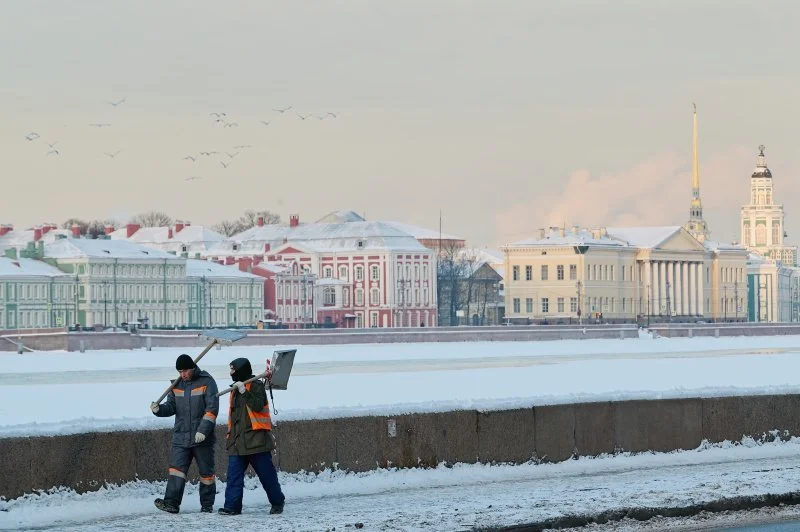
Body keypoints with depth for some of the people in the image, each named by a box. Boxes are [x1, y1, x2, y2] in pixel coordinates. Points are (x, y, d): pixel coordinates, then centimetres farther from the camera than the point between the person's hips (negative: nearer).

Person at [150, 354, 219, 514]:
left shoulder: (206, 382, -5)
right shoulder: (177, 385, 11)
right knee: (176, 468, -10)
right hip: (181, 437, 4)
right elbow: (171, 407, 10)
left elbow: (212, 408, -12)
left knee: (206, 472, 6)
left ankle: (207, 505, 16)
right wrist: (159, 409, -12)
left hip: (202, 438, -4)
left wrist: (203, 430, -20)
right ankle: (171, 503, -15)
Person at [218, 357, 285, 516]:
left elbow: (258, 406, -21)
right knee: (234, 474, -3)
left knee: (266, 473, 0)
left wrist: (244, 392, -25)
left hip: (256, 439, -7)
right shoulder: (235, 389, 19)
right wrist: (230, 433, 22)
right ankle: (232, 506, -5)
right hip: (237, 441, 7)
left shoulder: (256, 386, -5)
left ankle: (277, 503, 14)